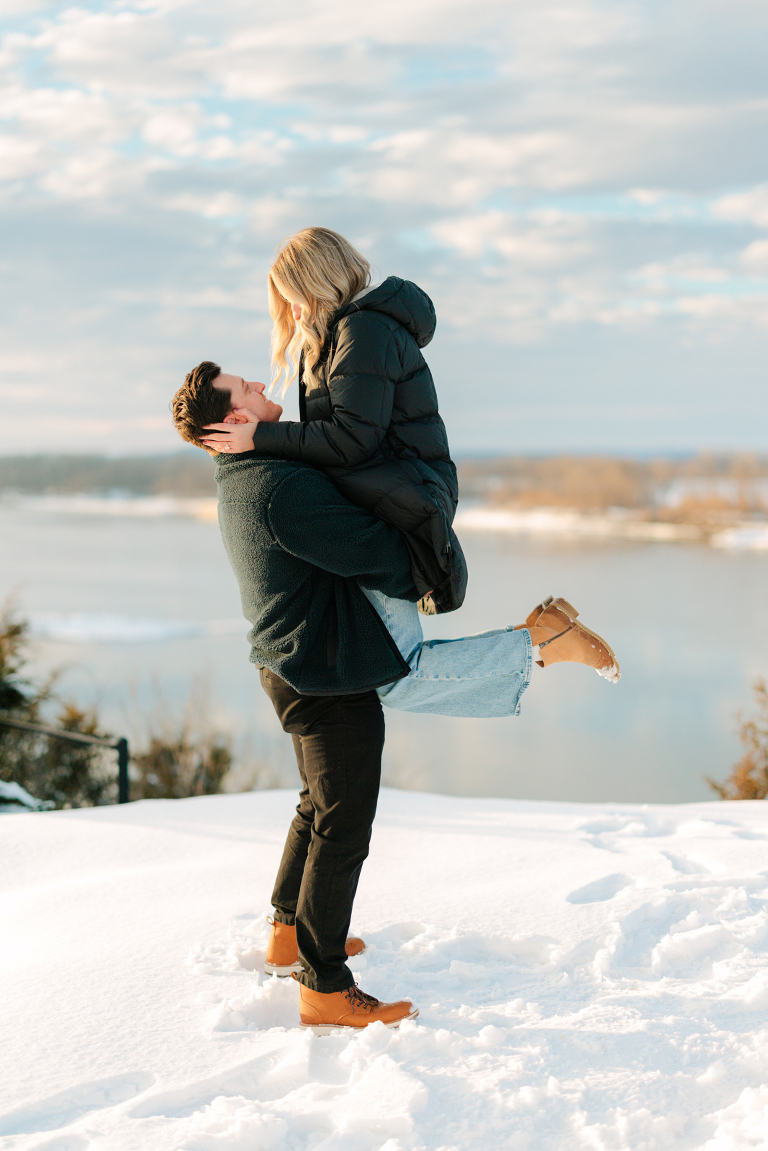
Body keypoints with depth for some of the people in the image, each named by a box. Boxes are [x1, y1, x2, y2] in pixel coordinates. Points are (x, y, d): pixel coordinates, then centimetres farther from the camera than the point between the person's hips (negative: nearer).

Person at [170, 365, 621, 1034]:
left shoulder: (242, 481, 9)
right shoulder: (283, 487, -24)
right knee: (343, 828, -2)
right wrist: (427, 572, -3)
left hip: (292, 669, 11)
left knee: (321, 807, 26)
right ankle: (324, 989, 5)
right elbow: (377, 551, -23)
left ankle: (290, 935, 40)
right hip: (330, 676, -11)